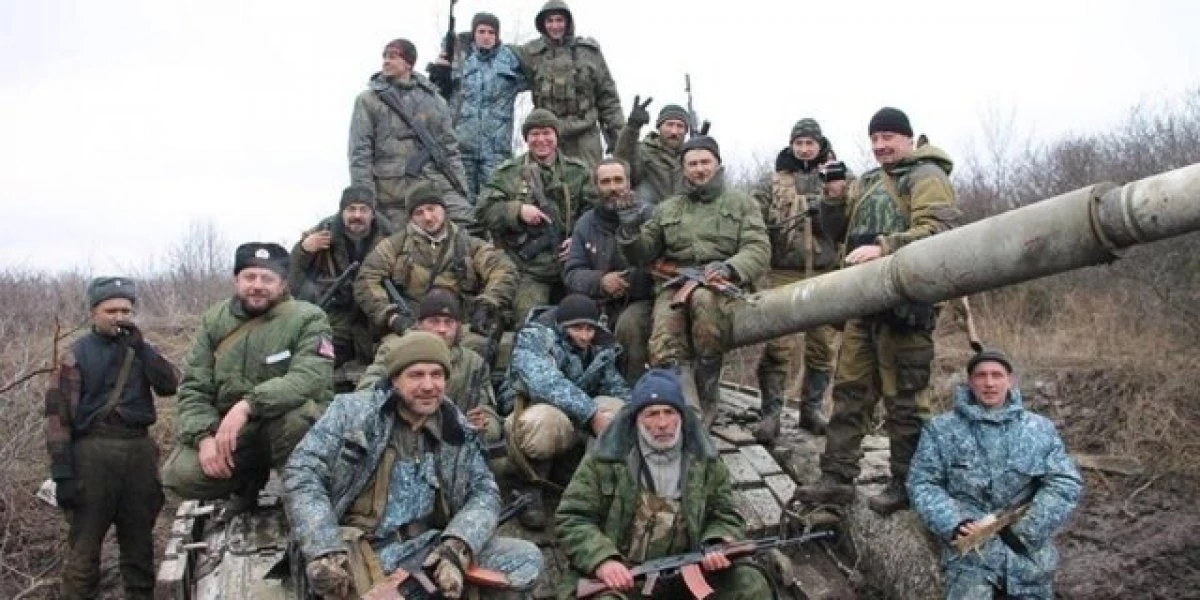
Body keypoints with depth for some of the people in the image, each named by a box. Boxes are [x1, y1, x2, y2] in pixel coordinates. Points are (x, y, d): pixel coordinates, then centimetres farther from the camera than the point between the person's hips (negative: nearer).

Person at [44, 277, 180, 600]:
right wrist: (62, 473, -12)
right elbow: (58, 416, -7)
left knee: (139, 538, 12)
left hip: (140, 450, 4)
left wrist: (140, 346, -12)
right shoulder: (76, 355, -2)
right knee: (85, 541, 0)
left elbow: (170, 385, -5)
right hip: (93, 453, -4)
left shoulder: (139, 348, 11)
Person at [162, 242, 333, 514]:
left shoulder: (308, 319, -11)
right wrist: (205, 436, -18)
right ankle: (250, 481, 11)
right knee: (180, 474, -20)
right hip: (225, 428, 4)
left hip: (286, 426, -4)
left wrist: (248, 405, -38)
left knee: (300, 413, -37)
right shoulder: (214, 320, 4)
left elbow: (311, 377, -27)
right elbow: (194, 388, 1)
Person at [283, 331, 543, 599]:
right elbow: (302, 472, -6)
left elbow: (484, 492, 5)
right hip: (357, 549, -3)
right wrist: (324, 549, -20)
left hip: (428, 549, 3)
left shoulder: (458, 432, 8)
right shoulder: (352, 411, -1)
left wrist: (456, 548, -15)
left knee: (527, 560, -12)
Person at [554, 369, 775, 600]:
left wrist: (718, 546, -11)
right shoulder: (605, 460, -5)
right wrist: (602, 559, -22)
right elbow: (571, 519, -5)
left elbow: (725, 516, 12)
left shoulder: (706, 461, 5)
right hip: (620, 572, -3)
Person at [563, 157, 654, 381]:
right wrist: (600, 281, -15)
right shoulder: (586, 223, 12)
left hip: (641, 303, -4)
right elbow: (571, 273, 5)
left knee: (628, 323, -34)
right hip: (601, 305, 4)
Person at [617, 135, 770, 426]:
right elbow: (643, 253, 22)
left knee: (704, 300, -39)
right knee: (665, 347, -28)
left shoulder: (742, 203, 17)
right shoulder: (667, 209, 26)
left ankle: (707, 399, -26)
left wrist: (729, 268, -18)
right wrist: (630, 233, -2)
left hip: (724, 284, -2)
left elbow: (758, 250, 3)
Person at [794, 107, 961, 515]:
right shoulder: (867, 182, 23)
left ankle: (907, 484, 8)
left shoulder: (926, 176, -1)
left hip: (904, 301, -8)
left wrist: (884, 247, -26)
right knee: (850, 389, 7)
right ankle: (837, 479, 12)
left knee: (903, 397, -2)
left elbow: (937, 230, -15)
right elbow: (837, 232, 24)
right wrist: (834, 198, 5)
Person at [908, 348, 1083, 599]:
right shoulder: (941, 430, 4)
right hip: (970, 552, -2)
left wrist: (1026, 529, -10)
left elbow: (1065, 483, 2)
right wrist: (953, 524, -15)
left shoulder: (1040, 429, 9)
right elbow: (922, 484, 1)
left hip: (1029, 552, 3)